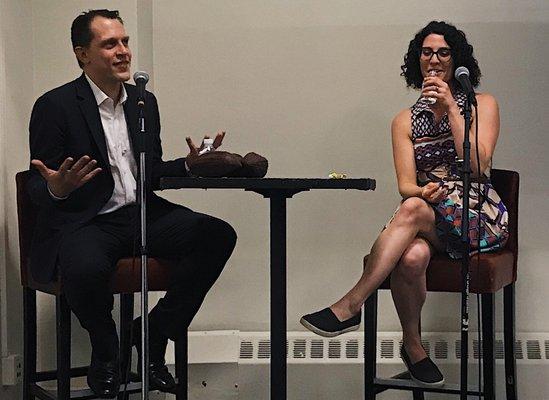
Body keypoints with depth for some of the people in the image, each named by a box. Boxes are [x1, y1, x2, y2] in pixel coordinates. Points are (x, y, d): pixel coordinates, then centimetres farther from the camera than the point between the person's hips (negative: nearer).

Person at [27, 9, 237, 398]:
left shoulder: (145, 102, 13)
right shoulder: (55, 106, -6)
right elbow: (37, 189, -5)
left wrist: (189, 164, -1)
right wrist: (56, 188, -30)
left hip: (142, 215, 6)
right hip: (83, 222, -6)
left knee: (218, 235, -17)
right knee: (86, 267, -40)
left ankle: (154, 333, 0)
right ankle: (106, 357, -5)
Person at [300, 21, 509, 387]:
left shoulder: (482, 105, 7)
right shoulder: (406, 121, 14)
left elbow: (476, 164, -9)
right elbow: (405, 185, 2)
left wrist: (451, 108, -11)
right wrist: (424, 191, -22)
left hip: (479, 218, -2)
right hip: (427, 221, 2)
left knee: (412, 210, -35)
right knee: (412, 256, -36)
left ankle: (350, 306, -36)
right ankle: (413, 346, -15)